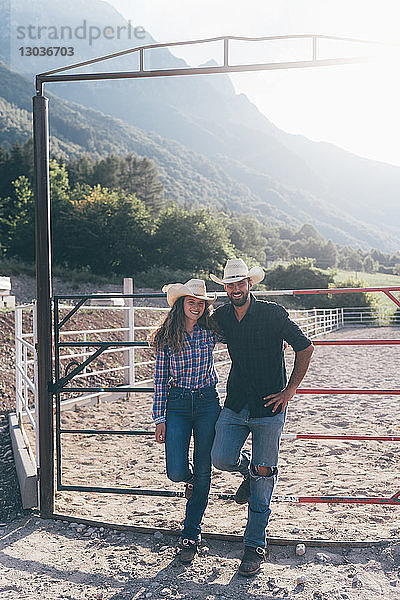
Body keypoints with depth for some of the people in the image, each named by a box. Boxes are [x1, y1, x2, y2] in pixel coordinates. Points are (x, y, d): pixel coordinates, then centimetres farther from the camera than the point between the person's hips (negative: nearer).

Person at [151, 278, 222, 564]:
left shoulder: (211, 332, -2)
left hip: (208, 403, 1)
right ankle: (191, 477, 32)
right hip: (176, 404, 0)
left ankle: (191, 534, 20)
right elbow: (160, 379, 1)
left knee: (203, 472, 3)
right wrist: (159, 418, -1)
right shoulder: (167, 337, -2)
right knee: (176, 472, -8)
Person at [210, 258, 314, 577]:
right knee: (221, 459, -11)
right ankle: (248, 468, 26)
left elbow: (305, 347, -2)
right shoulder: (221, 317, 3)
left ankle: (255, 546, 19)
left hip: (269, 407, -3)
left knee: (262, 478, 3)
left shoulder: (273, 313, -9)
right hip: (235, 405, 4)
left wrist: (290, 390, -6)